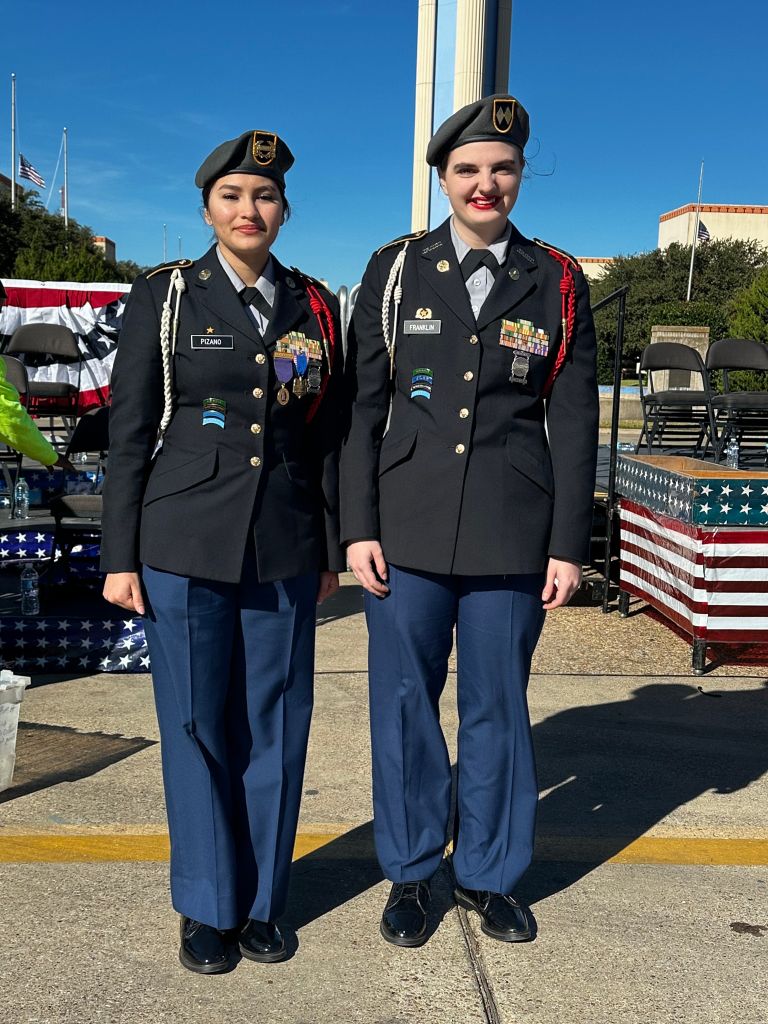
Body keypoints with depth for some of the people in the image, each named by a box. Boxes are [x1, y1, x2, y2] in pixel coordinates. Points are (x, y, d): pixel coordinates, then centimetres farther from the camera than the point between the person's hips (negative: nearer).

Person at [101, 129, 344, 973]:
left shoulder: (313, 307, 8)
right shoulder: (163, 296, 1)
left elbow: (326, 434, 11)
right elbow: (129, 430, -1)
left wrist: (332, 547, 10)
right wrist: (120, 555, -4)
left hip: (283, 548, 2)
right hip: (184, 544, -2)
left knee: (275, 722, 7)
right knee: (197, 724, 5)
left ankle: (261, 901, 24)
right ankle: (209, 907, 22)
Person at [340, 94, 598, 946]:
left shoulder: (558, 283, 5)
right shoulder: (395, 270, 5)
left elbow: (575, 422, 4)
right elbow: (362, 405, 3)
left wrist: (569, 545, 0)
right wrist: (358, 527, -3)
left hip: (511, 541, 0)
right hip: (407, 532, 0)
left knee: (497, 709, 10)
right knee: (404, 706, 9)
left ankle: (489, 875, 29)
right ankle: (410, 876, 27)